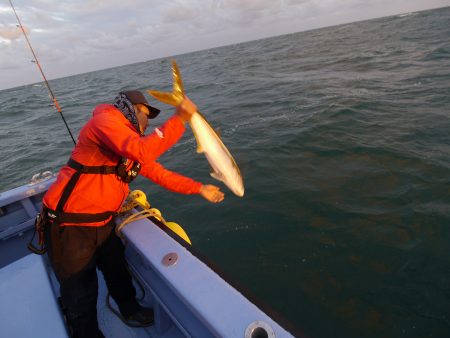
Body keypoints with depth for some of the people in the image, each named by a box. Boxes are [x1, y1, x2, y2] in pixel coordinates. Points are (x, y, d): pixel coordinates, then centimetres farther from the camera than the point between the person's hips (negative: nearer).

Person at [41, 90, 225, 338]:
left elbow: (160, 174, 11)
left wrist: (200, 188, 10)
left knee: (118, 272, 23)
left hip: (102, 223, 9)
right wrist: (178, 119, -28)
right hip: (69, 226, -8)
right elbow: (142, 152, -34)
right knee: (81, 295, 8)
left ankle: (132, 313, 47)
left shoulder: (133, 143, 10)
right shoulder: (104, 120, -16)